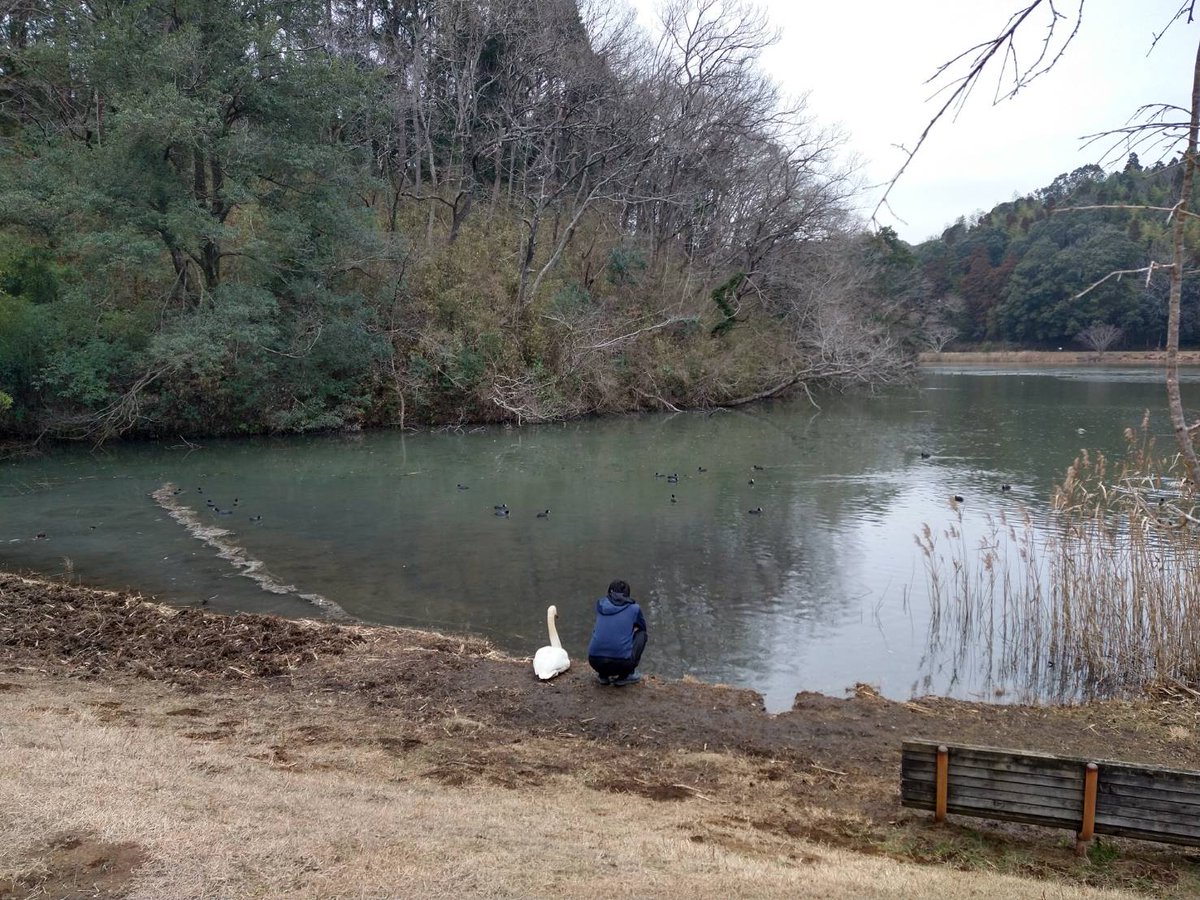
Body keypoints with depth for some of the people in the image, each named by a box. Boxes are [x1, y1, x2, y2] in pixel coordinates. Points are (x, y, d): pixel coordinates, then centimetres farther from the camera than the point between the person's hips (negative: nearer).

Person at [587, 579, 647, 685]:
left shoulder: (601, 604, 14)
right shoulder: (634, 608, 8)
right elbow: (642, 627, 28)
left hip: (595, 662, 3)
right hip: (622, 663, -3)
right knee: (641, 634, 22)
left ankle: (603, 675, 20)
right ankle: (625, 675, 16)